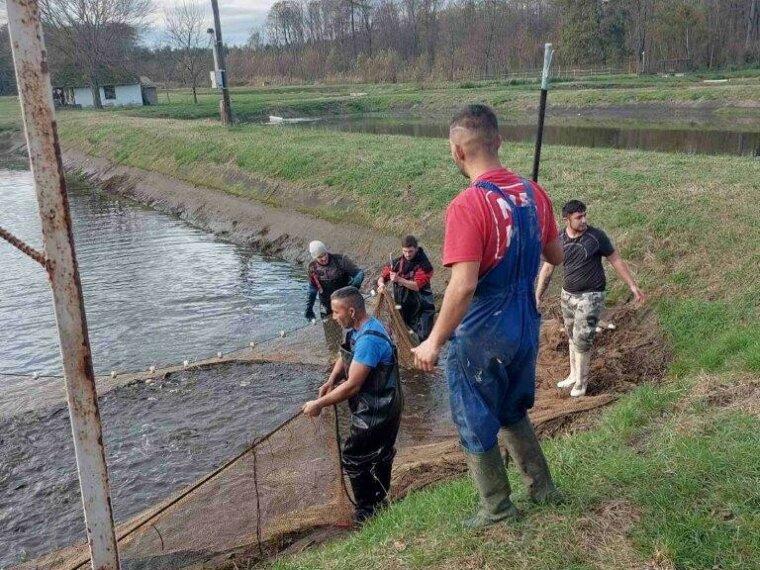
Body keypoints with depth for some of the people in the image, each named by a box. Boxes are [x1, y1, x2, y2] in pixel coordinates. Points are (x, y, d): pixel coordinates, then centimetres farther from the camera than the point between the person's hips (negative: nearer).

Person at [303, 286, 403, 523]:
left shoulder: (369, 339, -31)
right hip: (381, 407, 10)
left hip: (375, 412, -10)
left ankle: (366, 510, 21)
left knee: (353, 459, 4)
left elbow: (352, 386, -30)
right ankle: (378, 501, 41)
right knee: (379, 457, 23)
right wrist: (331, 381, -4)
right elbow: (345, 356, 15)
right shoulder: (360, 328, 1)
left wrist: (318, 404, -20)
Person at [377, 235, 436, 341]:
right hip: (401, 306, 5)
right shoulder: (397, 262, 7)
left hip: (421, 307, -5)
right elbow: (382, 277, 11)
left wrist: (399, 279, -27)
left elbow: (417, 285, -17)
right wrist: (381, 284, -13)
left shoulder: (424, 264, -9)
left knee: (424, 337, -11)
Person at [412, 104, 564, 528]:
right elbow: (556, 256, 10)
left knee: (476, 426, 15)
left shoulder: (467, 206, -23)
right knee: (514, 413, 28)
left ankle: (498, 509, 31)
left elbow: (463, 286, -28)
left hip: (482, 336, -7)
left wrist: (434, 342, -18)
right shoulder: (534, 193, -1)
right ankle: (543, 488, 41)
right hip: (525, 328, 7)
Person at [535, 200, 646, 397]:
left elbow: (616, 260, -4)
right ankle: (573, 375, 33)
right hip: (567, 295, 4)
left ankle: (581, 381, 11)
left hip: (590, 297, -4)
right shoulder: (559, 240, -4)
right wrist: (537, 297, 5)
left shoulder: (596, 236, -14)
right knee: (572, 337, 16)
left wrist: (633, 286, -4)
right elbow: (547, 268, 4)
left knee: (582, 339, -5)